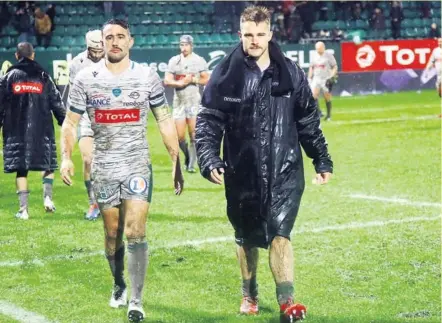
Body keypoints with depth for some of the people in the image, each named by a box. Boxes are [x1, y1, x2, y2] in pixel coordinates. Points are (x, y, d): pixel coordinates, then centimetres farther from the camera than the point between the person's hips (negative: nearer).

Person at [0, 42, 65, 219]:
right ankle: (47, 196, -3)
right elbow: (57, 104, 4)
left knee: (21, 169, 3)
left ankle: (23, 208, 1)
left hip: (16, 131, 0)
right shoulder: (43, 77, 4)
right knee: (48, 164, 15)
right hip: (42, 130, 0)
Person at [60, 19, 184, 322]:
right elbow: (71, 122, 4)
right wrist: (66, 156, -11)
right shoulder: (86, 78, -1)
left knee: (135, 233, -10)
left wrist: (177, 163, 0)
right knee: (112, 234, 13)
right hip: (103, 169, 2)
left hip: (138, 166, -2)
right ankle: (119, 285, 35)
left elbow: (165, 121, 3)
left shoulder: (147, 76, -2)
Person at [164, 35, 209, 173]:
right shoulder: (174, 61, 4)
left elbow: (206, 80, 1)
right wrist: (181, 83, -16)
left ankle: (191, 164, 3)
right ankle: (187, 156, 27)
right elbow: (167, 81, -1)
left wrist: (193, 80, -13)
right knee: (179, 136, 1)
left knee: (193, 135, -5)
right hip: (179, 102, 2)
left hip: (194, 101, -2)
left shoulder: (199, 61, 1)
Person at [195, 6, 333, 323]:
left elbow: (308, 122, 11)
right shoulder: (226, 74, -4)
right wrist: (209, 160, -16)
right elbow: (208, 121, -3)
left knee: (279, 232, -13)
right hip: (242, 172, 1)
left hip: (284, 169, 0)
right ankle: (249, 294, 35)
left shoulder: (291, 73, 2)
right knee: (247, 237, 15)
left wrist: (322, 160, 12)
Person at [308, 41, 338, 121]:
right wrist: (309, 78, 13)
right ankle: (318, 112, -6)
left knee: (327, 98, 2)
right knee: (313, 95, -14)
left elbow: (335, 67, -4)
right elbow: (311, 67, 20)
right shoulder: (315, 56, 9)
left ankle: (329, 115, 15)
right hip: (316, 79, 4)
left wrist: (332, 77, -15)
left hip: (326, 79, -4)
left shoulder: (329, 55, -6)